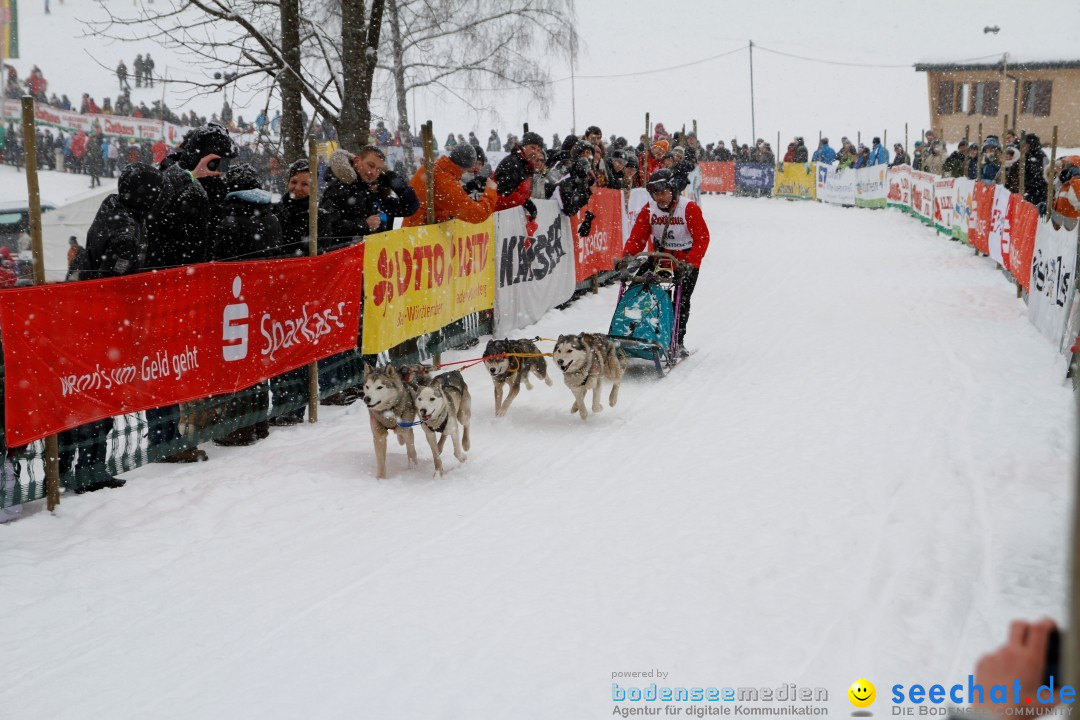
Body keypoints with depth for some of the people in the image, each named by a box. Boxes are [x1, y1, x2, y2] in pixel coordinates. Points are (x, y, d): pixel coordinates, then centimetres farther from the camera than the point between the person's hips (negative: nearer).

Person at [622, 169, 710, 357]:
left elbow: (702, 237, -20)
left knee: (681, 301, -2)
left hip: (686, 260, -3)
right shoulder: (649, 209, -6)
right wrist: (627, 255, -26)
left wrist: (691, 262, -33)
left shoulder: (689, 208, -18)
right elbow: (637, 235, -8)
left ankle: (678, 341, 8)